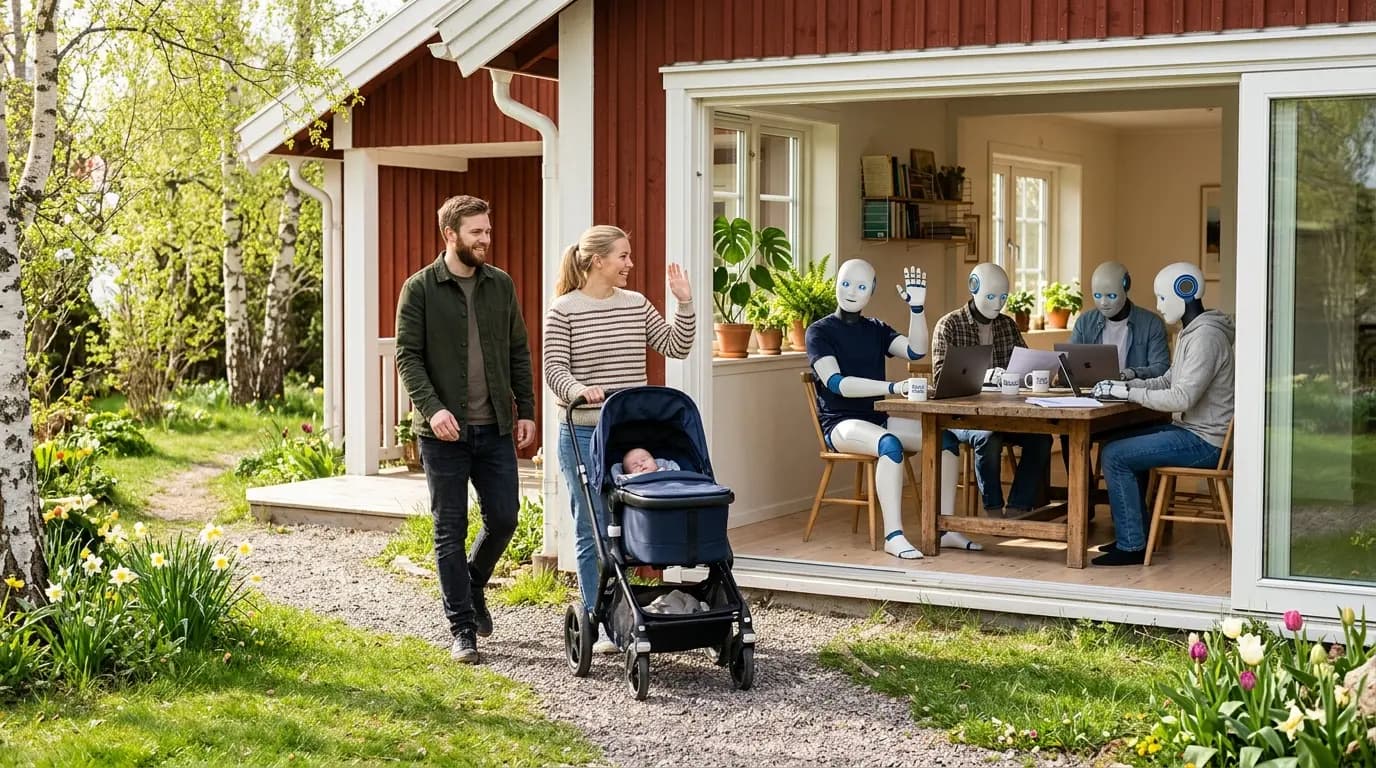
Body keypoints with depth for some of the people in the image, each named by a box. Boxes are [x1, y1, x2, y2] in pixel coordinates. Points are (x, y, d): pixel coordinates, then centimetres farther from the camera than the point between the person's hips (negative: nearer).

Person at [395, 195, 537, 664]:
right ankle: (462, 629, 11)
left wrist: (526, 410, 5)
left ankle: (473, 584, 34)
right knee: (450, 531, 2)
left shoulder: (501, 285, 8)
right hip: (444, 432, -3)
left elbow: (518, 352, 12)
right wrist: (432, 408, -22)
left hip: (495, 429, 4)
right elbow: (407, 356, -8)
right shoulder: (420, 289, -4)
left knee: (504, 518, 4)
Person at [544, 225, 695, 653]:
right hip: (583, 432, -4)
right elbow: (554, 369, -10)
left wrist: (685, 303, -3)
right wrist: (578, 389, -30)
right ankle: (597, 622, 10)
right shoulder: (563, 310, -5)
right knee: (593, 528, 1)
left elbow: (676, 347, 8)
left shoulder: (636, 305, 9)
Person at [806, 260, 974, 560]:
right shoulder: (819, 332, -3)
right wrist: (892, 387, -28)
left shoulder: (876, 330, 14)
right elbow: (835, 382, -18)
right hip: (841, 423, -6)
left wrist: (917, 307, -15)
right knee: (890, 444, -36)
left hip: (879, 417, 6)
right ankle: (893, 535, -36)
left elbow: (916, 351, -3)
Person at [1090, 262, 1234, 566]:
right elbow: (1168, 381, 18)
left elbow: (1181, 398, -26)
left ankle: (1131, 546, -9)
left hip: (1204, 441, -11)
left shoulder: (1206, 337, -19)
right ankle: (1134, 534, 20)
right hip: (1191, 430, 11)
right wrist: (1126, 385, 3)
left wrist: (1128, 393, -20)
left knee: (1114, 456, -15)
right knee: (1119, 443, 19)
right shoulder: (1190, 333, 14)